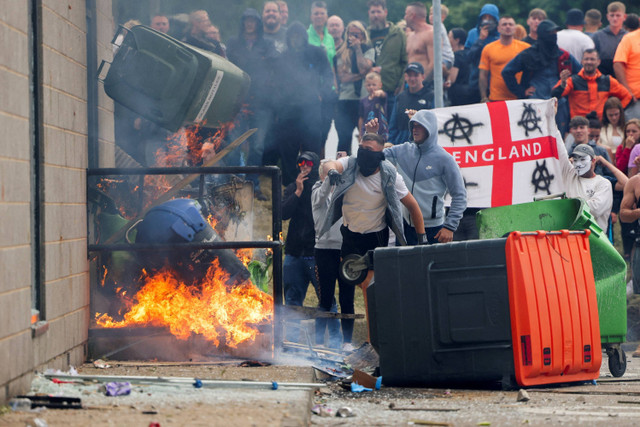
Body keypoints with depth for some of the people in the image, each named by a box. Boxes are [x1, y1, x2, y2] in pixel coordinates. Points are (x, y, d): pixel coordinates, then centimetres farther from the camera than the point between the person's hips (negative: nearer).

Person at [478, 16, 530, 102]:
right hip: (496, 99, 0)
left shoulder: (524, 47, 5)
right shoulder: (488, 49, 6)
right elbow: (483, 76, 5)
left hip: (519, 99, 0)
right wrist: (484, 99, -1)